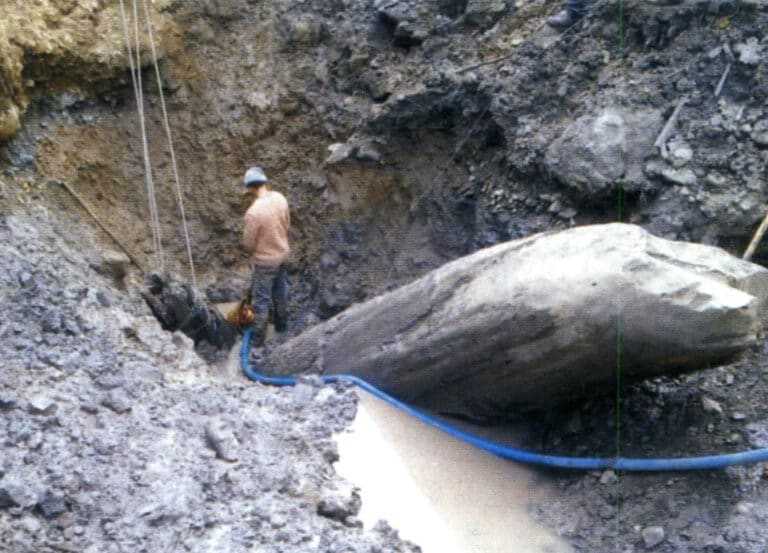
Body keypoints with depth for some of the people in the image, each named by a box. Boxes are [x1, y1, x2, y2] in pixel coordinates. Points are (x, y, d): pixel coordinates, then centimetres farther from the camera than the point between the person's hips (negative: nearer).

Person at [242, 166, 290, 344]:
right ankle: (282, 323, 47)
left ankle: (259, 335, 27)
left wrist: (254, 248, 2)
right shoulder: (280, 198, -13)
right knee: (280, 291, 26)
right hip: (282, 254, 6)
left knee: (261, 298, 12)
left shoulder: (253, 212, -33)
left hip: (264, 261, -6)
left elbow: (248, 243, -21)